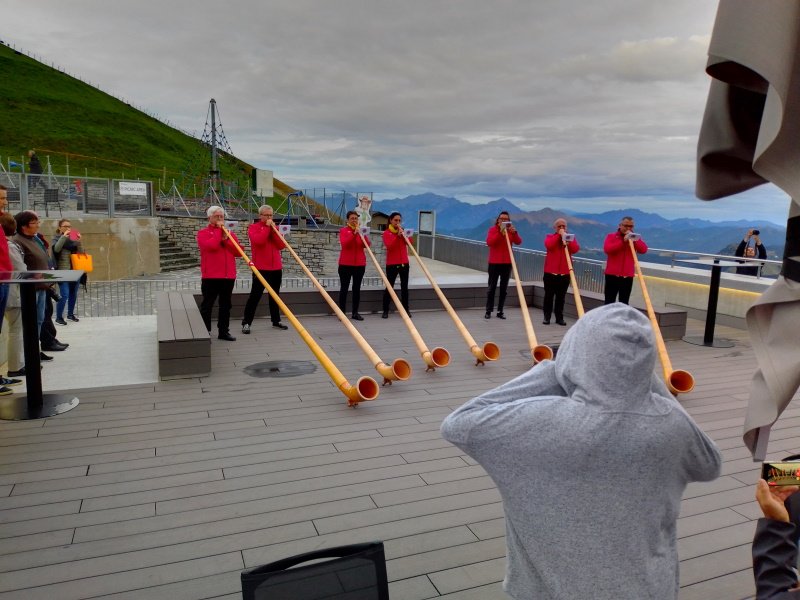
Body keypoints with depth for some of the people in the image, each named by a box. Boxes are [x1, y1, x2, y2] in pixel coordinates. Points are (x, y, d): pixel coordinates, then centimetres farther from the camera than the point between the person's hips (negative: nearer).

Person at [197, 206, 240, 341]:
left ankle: (223, 331, 16)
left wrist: (226, 240, -8)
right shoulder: (203, 233, 1)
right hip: (210, 276, -5)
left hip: (228, 276, 5)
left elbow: (239, 251, 5)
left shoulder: (230, 233, 16)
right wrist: (218, 230, -8)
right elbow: (211, 246, -19)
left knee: (225, 305, 8)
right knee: (207, 305, 0)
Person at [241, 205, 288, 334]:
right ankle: (246, 323, -3)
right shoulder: (253, 227, -1)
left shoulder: (274, 228, 15)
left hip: (276, 267, 5)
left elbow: (282, 245, 2)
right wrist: (267, 227, -14)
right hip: (260, 268, -5)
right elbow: (258, 240, -22)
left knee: (274, 295, 12)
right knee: (255, 295, -7)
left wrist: (274, 230, -7)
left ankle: (276, 321, 21)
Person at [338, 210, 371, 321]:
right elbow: (344, 244, -17)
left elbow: (368, 245, -2)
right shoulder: (343, 230, 1)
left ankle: (355, 312, 10)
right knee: (344, 288, -2)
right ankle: (342, 312, 1)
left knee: (357, 288, 5)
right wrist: (354, 233, -24)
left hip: (360, 264, 4)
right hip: (346, 264, -3)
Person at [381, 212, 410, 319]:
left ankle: (406, 309, 10)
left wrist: (404, 234, -13)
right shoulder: (387, 233, -1)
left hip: (404, 263, 4)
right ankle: (385, 310, 3)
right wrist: (398, 235, -22)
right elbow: (389, 246, -17)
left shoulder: (403, 231, 12)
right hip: (392, 264, -4)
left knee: (404, 286, 5)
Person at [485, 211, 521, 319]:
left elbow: (519, 242, -7)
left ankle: (500, 311, 9)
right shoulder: (493, 229, -2)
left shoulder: (511, 230, 7)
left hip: (507, 263, 3)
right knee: (492, 288, 1)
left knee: (504, 288, 4)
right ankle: (488, 311, 5)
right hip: (494, 263, -3)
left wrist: (514, 233, -24)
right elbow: (489, 242, -18)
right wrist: (500, 233, -24)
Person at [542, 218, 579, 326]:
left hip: (564, 273, 1)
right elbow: (549, 245, -17)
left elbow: (575, 249, -9)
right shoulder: (550, 236, 6)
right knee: (549, 295, 2)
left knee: (561, 297, 5)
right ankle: (547, 317, 9)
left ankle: (559, 317, 11)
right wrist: (559, 235, -13)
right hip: (550, 272, -1)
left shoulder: (571, 238, 10)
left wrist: (566, 238, -16)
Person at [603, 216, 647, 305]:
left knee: (624, 303, 4)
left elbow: (643, 250, -3)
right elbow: (607, 249, -14)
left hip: (627, 276, 2)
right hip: (612, 274, -2)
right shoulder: (611, 236, 4)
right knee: (609, 302, 0)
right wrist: (623, 241, -16)